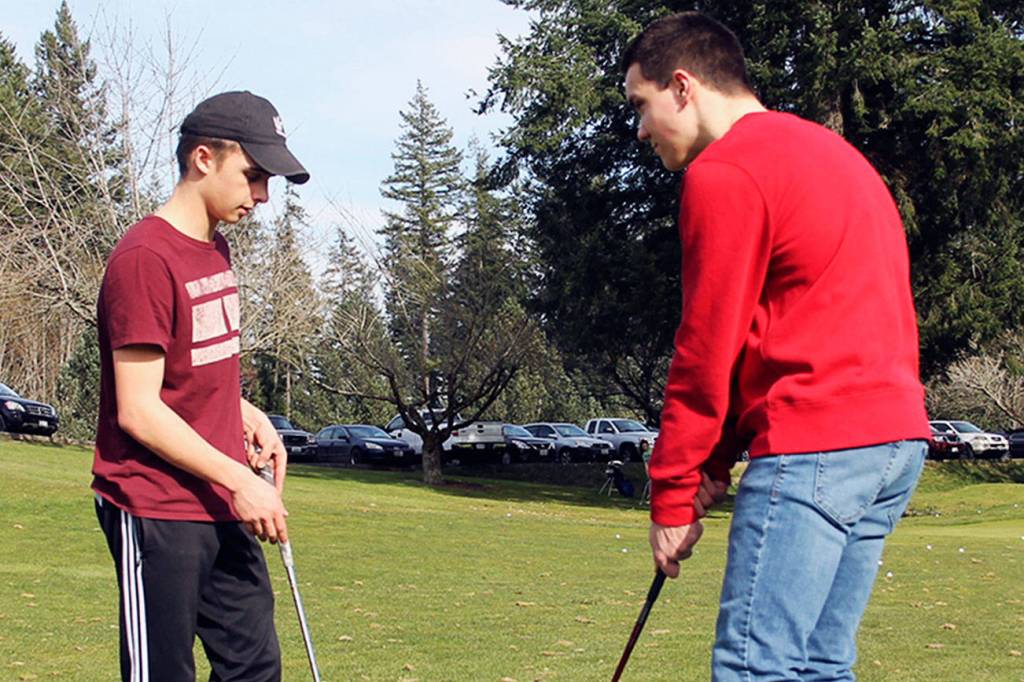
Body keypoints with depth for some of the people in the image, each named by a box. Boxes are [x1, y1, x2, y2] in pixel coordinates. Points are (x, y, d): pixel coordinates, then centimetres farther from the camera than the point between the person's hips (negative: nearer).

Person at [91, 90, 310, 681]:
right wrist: (239, 480, -18)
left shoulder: (215, 250, 12)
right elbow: (138, 411, -19)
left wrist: (248, 415, 5)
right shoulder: (145, 259, -16)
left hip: (223, 509, 9)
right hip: (157, 515, -9)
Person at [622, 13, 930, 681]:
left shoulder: (724, 173, -7)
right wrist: (721, 457, 17)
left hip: (815, 449, -10)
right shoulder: (831, 151, 23)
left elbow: (708, 351, -7)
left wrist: (672, 496, 1)